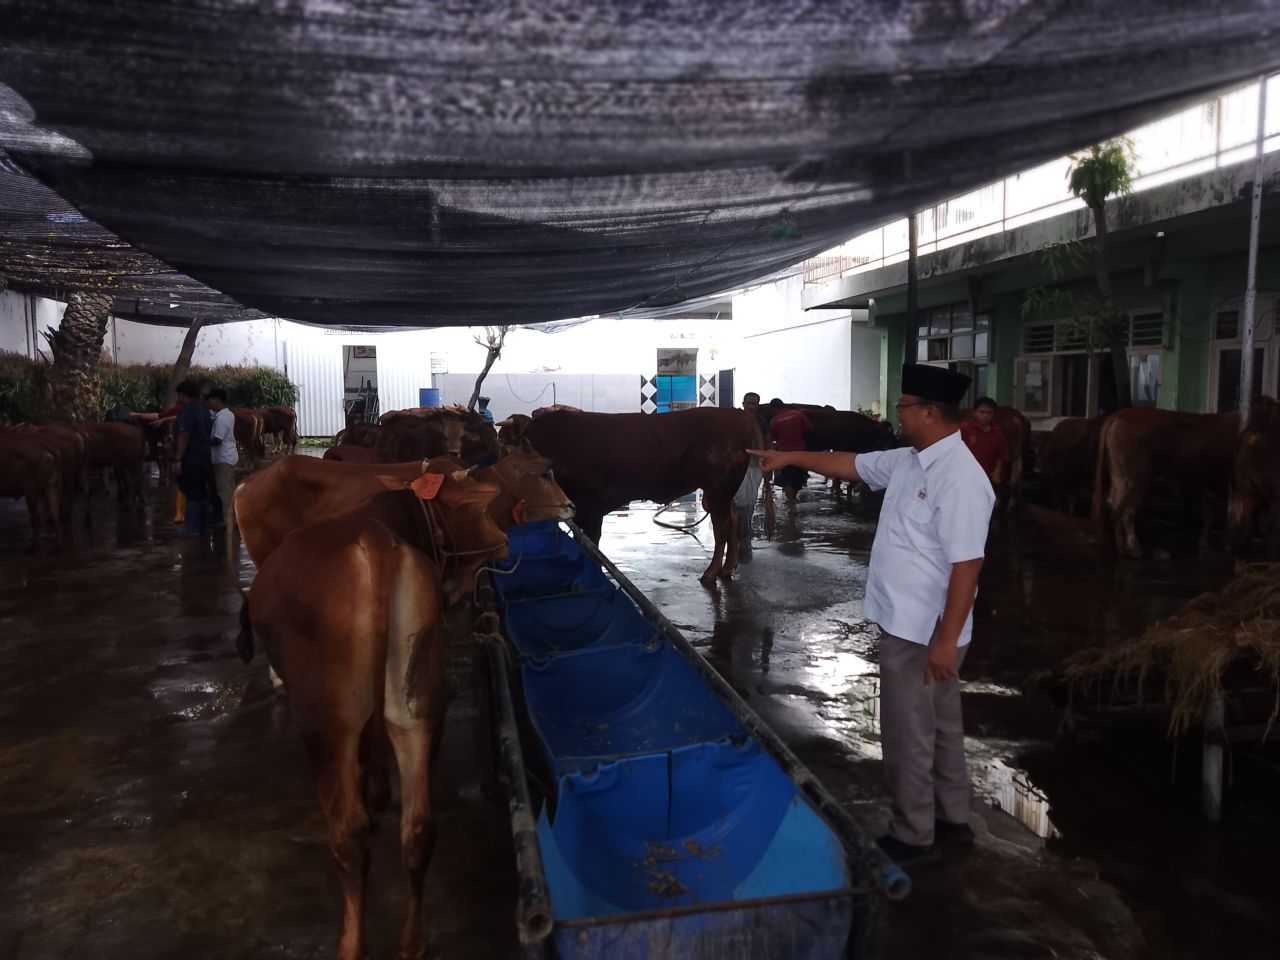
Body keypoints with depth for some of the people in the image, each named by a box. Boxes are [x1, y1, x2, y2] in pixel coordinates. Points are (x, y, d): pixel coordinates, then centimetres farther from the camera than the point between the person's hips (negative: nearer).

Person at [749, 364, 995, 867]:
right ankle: (951, 819, 38)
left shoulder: (960, 479, -24)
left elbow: (967, 565, -25)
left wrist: (946, 640, -25)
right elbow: (853, 464, 20)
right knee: (938, 726, 22)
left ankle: (913, 837, 22)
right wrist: (792, 457, 22)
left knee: (909, 735, 5)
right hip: (907, 623, 9)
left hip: (924, 633, -9)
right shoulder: (907, 461, 5)